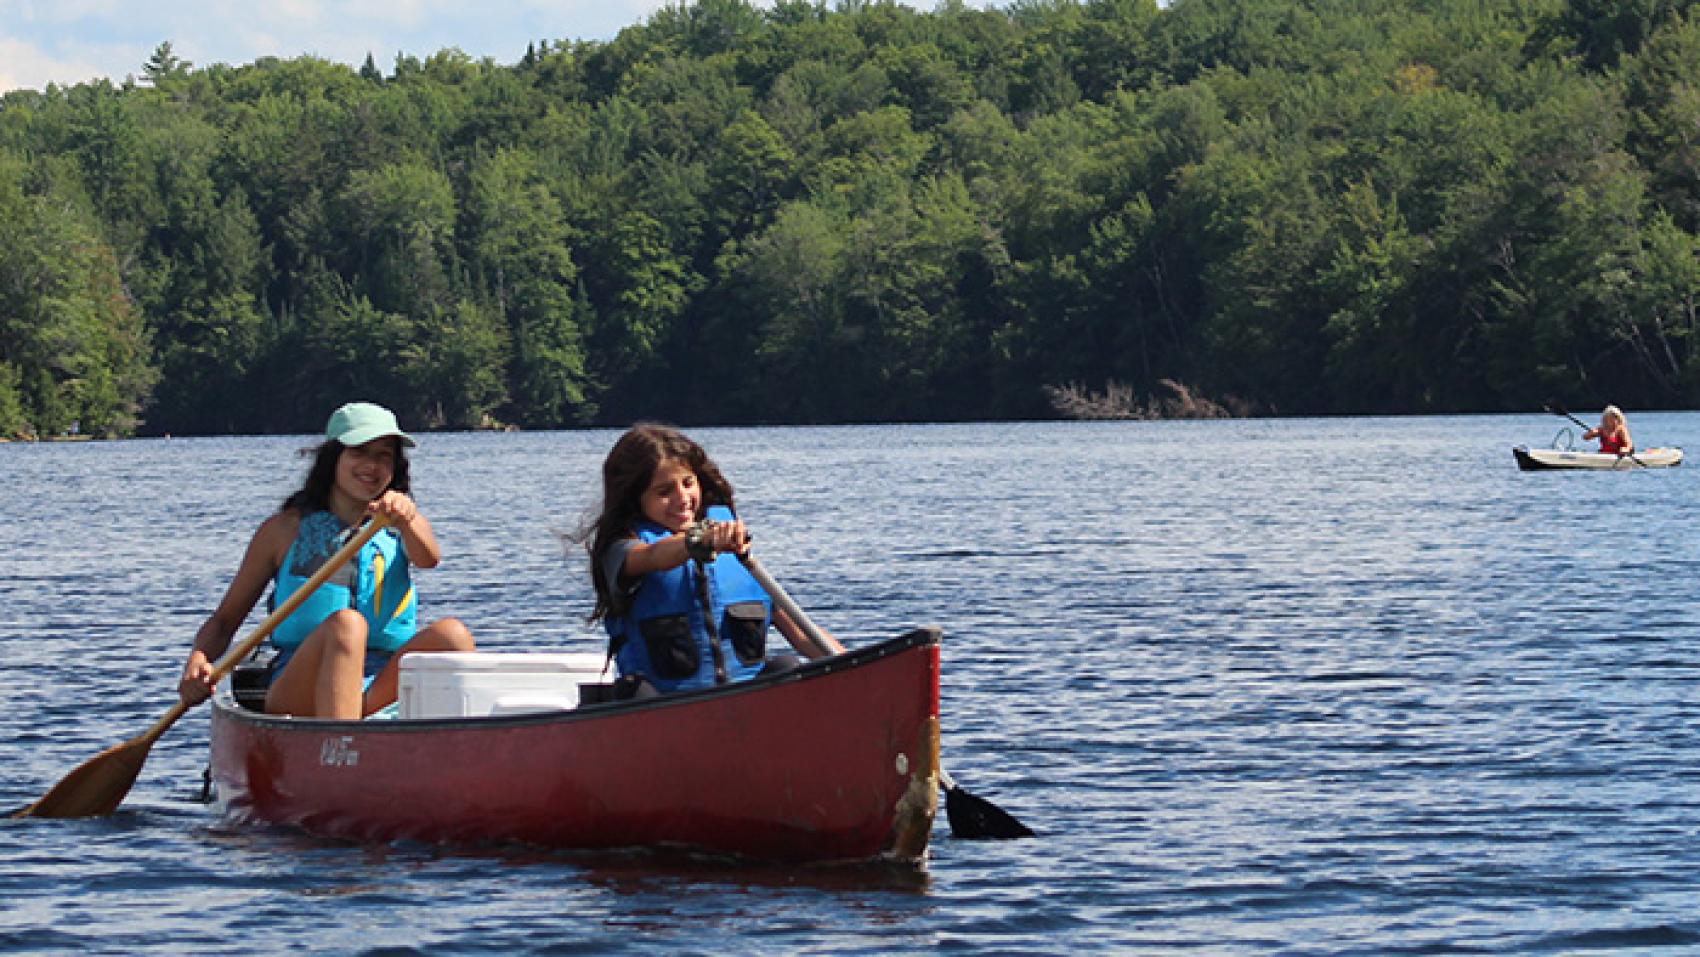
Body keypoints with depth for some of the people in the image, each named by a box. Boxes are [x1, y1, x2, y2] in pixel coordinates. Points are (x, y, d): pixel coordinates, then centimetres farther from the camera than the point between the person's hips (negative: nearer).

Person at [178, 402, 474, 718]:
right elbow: (225, 620, 12)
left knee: (451, 633, -25)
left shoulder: (399, 529, 19)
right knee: (345, 624, -33)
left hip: (381, 691, 2)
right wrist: (199, 660, -10)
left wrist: (407, 518, -29)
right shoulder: (286, 529, 13)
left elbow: (429, 558, -6)